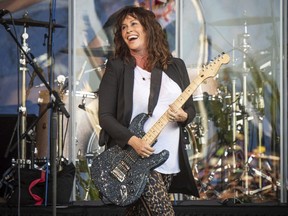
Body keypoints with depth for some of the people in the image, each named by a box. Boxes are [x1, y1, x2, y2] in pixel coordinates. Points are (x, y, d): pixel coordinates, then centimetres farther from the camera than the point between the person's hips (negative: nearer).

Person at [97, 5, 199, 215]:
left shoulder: (176, 66, 10)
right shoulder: (116, 67, -1)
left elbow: (191, 108, 14)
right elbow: (105, 116, -5)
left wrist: (182, 116, -11)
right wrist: (132, 140, -20)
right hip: (131, 157, -4)